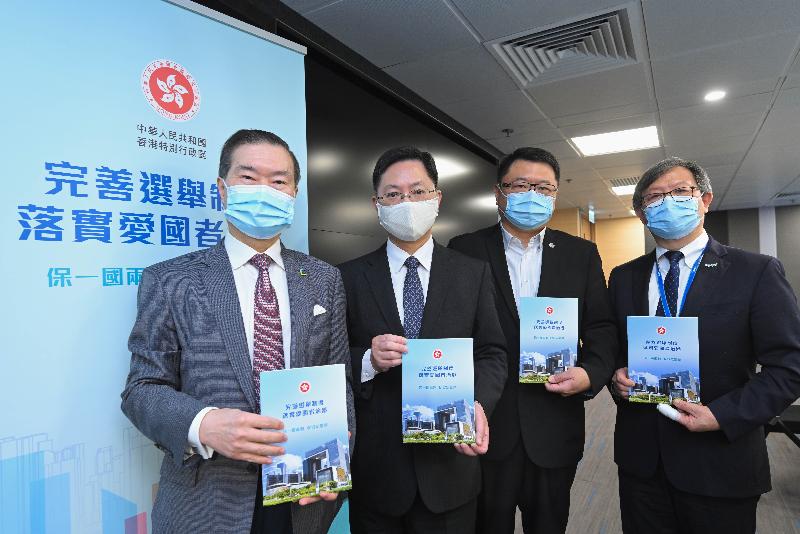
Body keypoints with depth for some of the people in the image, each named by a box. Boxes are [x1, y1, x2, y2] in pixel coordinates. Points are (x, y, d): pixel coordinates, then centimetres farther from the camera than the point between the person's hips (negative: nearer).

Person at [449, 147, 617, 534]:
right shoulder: (465, 250, -2)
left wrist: (590, 373, -14)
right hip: (485, 427, -1)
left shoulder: (582, 254, 5)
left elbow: (601, 329, 5)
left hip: (555, 428, 2)